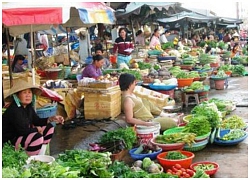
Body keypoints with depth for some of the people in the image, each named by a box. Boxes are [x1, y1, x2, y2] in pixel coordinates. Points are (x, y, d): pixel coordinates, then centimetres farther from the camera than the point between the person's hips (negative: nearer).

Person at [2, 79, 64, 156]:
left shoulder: (28, 107, 4)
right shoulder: (14, 110, -26)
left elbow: (37, 121, 11)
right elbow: (22, 130, -31)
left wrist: (51, 119, -4)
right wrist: (36, 129, -14)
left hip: (24, 135, 11)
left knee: (49, 127, 10)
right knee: (38, 137, -33)